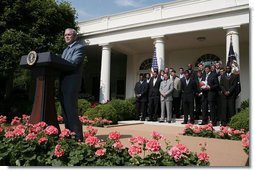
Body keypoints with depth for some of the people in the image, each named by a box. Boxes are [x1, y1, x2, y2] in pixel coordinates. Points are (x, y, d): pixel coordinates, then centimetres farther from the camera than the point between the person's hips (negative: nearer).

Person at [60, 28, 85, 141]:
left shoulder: (79, 47, -1)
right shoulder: (65, 50, 26)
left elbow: (73, 63, -16)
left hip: (72, 82, -9)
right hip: (63, 83, 9)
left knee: (71, 109, -10)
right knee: (64, 110, 10)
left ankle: (77, 137, -5)